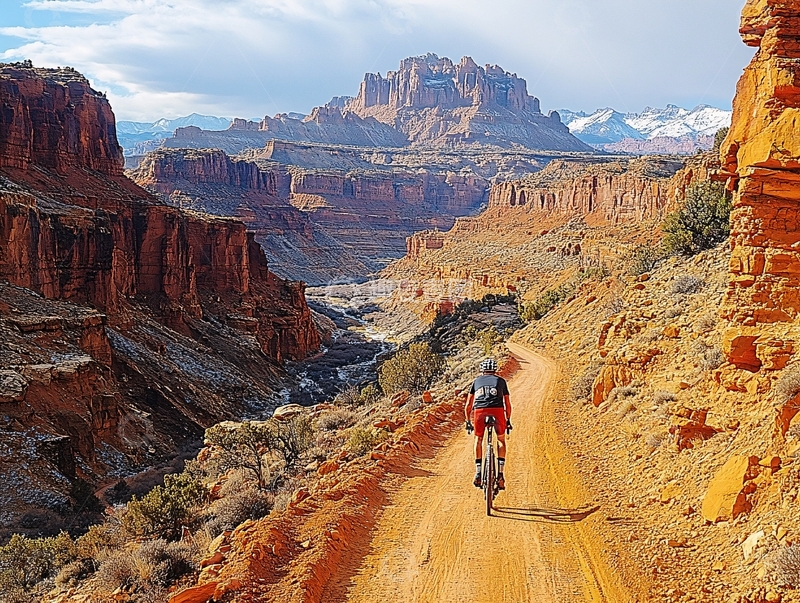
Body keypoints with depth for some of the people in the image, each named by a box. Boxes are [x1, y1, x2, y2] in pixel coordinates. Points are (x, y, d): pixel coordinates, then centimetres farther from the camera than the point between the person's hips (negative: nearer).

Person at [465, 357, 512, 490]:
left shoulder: (477, 381, 26)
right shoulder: (501, 381, 25)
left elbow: (468, 406, 25)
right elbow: (508, 404, 27)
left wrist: (468, 422, 35)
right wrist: (508, 421, 38)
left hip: (480, 411, 0)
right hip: (497, 410, 0)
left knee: (478, 439, 22)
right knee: (501, 440, 19)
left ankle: (478, 473, 14)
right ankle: (500, 474, 7)